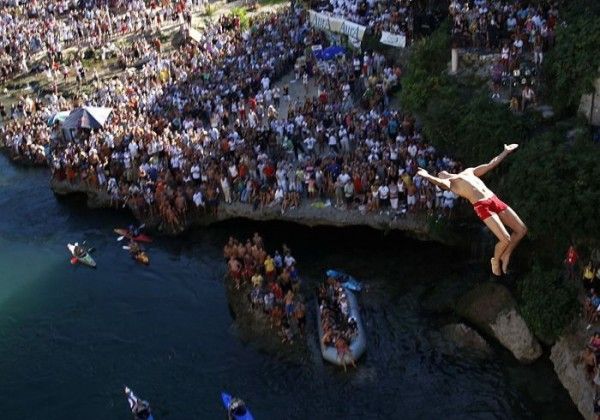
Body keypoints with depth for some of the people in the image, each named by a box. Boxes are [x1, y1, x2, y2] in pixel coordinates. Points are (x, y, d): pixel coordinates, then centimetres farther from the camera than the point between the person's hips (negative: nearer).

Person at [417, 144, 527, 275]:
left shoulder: (469, 171, 28)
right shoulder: (449, 183, 8)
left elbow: (490, 164, 35)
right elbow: (439, 183, -15)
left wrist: (506, 151, 39)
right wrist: (428, 176, -33)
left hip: (495, 200, 6)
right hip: (482, 206, -6)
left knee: (522, 230, 4)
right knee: (506, 239, -14)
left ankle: (506, 256, 23)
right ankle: (496, 260, 16)